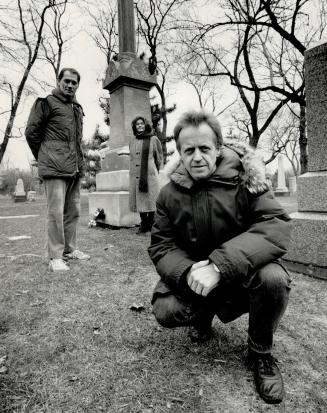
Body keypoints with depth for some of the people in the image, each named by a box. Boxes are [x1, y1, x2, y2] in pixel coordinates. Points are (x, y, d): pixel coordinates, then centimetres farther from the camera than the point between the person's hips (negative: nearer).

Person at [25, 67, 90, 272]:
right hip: (55, 168, -7)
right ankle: (56, 257, 0)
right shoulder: (47, 102, 1)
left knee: (73, 211, 10)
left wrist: (79, 161, 15)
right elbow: (31, 132, 0)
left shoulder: (78, 108, 20)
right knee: (56, 211, -7)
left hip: (76, 168, 7)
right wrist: (43, 158, 5)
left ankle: (70, 249, 22)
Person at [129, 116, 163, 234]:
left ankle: (151, 225, 4)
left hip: (150, 175, -4)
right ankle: (144, 225, 11)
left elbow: (159, 158, 9)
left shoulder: (153, 139, 5)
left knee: (150, 200, -4)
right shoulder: (132, 142, 16)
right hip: (135, 176, 4)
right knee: (139, 200, 3)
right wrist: (132, 172, 16)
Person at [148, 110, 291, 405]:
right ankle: (203, 314, 18)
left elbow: (277, 226, -26)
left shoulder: (244, 181, -14)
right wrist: (187, 272, -29)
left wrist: (220, 265, -38)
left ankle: (261, 352, 0)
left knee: (273, 278, -32)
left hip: (241, 273, -1)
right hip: (192, 274, 2)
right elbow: (161, 246, -5)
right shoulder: (170, 194, -6)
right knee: (166, 312, -21)